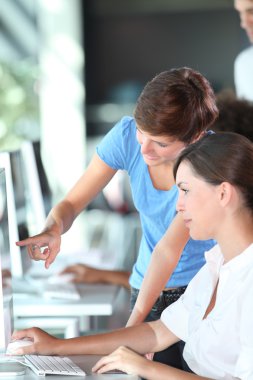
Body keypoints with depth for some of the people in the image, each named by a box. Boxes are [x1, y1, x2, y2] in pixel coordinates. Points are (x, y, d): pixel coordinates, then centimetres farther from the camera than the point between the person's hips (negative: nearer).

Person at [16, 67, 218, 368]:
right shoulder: (127, 135, -14)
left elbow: (169, 248, -27)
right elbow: (71, 204, -12)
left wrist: (134, 324, -31)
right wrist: (53, 228, -36)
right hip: (149, 284, 3)